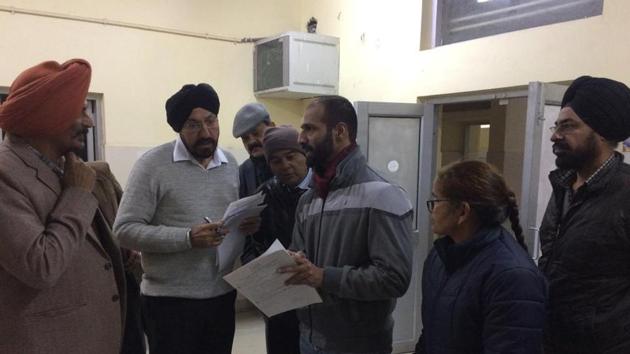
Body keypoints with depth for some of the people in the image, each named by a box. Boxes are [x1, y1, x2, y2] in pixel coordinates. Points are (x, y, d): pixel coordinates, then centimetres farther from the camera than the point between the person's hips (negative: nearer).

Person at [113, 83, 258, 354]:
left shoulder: (230, 164, 6)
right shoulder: (152, 164, -11)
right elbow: (125, 230, -15)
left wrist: (245, 225, -6)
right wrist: (187, 238, -25)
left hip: (222, 296, 5)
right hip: (170, 301, -5)